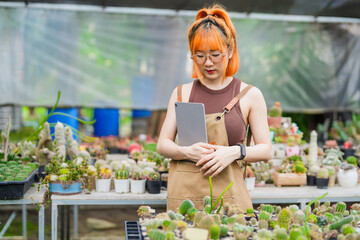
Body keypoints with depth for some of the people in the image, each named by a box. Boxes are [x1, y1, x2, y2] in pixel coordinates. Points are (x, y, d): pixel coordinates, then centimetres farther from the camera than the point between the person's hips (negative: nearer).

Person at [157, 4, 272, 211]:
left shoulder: (250, 95, 4)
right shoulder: (182, 93, 9)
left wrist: (235, 152, -14)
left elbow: (266, 150, 4)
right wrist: (186, 151, -13)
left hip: (228, 194, -1)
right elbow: (163, 144, 7)